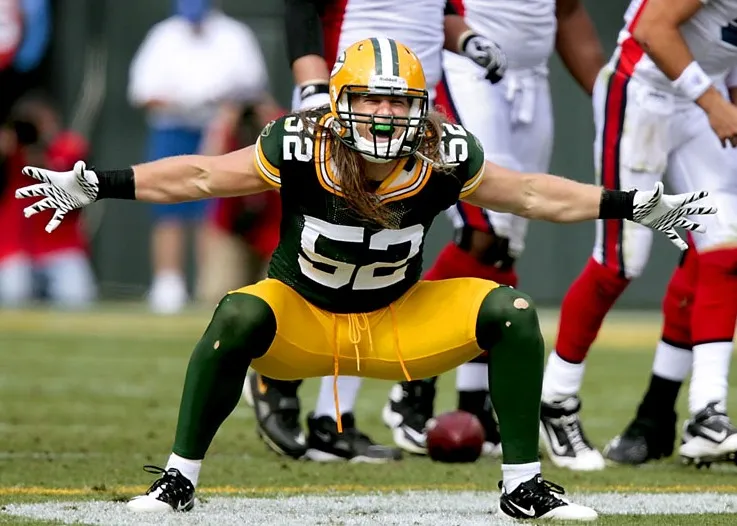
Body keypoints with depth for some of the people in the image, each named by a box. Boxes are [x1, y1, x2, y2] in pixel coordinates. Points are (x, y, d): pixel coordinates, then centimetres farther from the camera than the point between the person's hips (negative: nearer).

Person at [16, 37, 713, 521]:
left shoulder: (444, 159, -17)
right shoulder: (297, 150, -23)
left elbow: (535, 195, -5)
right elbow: (199, 177, -14)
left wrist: (639, 207, -6)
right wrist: (89, 187, -18)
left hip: (399, 323, 2)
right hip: (300, 319, -2)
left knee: (512, 313, -18)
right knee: (237, 317, -35)